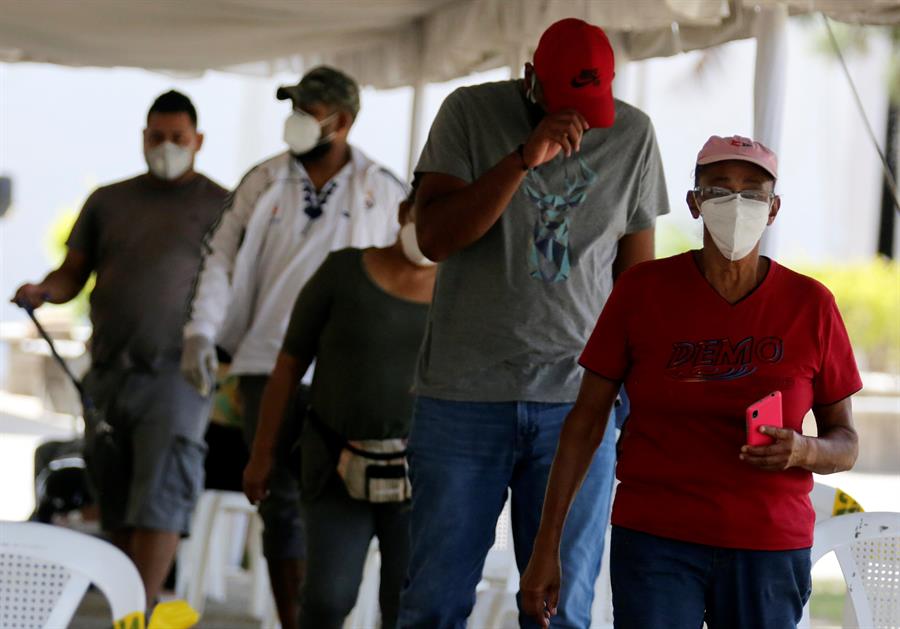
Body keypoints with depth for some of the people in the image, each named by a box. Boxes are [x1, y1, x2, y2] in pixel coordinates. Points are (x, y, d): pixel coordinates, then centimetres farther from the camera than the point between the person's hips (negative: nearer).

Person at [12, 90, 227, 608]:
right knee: (117, 508, 5)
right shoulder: (108, 202, 17)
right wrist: (45, 291, -7)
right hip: (108, 373, 4)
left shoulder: (220, 206, 6)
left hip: (173, 375, -4)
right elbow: (74, 273, 15)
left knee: (159, 501, -15)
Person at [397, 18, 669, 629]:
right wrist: (524, 159, -22)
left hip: (577, 400, 1)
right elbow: (434, 236, -12)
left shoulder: (633, 135, 4)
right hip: (465, 396, -1)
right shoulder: (472, 113, -1)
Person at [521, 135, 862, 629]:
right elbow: (587, 419, 2)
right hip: (656, 537, -1)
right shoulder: (642, 290, -2)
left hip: (767, 549, 1)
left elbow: (845, 445, 6)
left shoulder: (810, 305, -1)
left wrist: (804, 451, -18)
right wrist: (545, 548, -1)